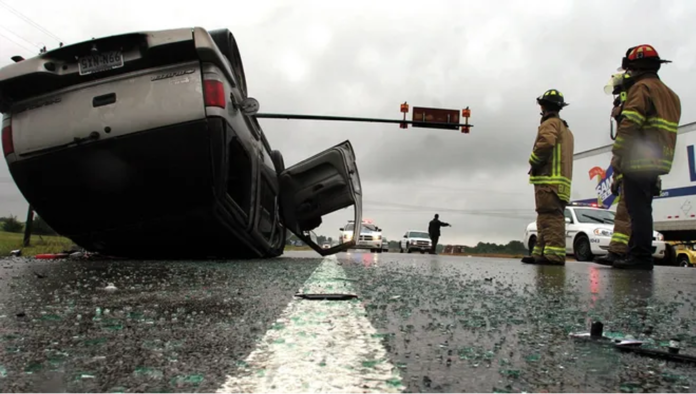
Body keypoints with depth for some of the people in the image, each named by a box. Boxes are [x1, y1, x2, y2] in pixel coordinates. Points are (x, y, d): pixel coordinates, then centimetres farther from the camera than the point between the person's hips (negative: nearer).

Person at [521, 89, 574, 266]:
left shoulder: (550, 123, -2)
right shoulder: (565, 129, 29)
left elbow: (545, 143, -22)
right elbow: (561, 154, 21)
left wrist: (533, 161, -8)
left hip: (549, 179, -10)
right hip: (561, 179, 10)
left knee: (550, 217, -16)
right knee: (546, 217, 10)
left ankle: (554, 254, -23)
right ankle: (541, 253, 11)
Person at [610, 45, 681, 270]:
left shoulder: (641, 87, -5)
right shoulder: (670, 94, 24)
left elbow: (629, 125, -17)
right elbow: (664, 132, 20)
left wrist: (617, 156, -14)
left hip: (639, 162, -9)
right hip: (656, 165, 9)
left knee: (638, 211, -8)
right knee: (642, 211, 12)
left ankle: (640, 256, -8)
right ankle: (637, 256, 16)